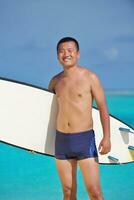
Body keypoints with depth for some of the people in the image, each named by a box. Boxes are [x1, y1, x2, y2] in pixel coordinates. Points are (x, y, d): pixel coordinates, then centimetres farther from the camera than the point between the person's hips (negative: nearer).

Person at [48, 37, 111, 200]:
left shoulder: (90, 77, -4)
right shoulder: (55, 81, 8)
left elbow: (103, 108, -3)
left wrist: (106, 137, -13)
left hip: (85, 139, -4)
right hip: (61, 139, 4)